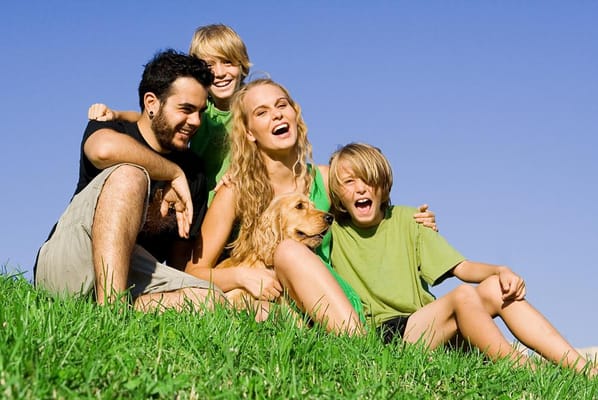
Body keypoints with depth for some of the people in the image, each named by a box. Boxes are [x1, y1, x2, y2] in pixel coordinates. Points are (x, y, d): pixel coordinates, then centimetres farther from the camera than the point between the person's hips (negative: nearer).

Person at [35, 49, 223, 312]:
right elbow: (105, 149, -27)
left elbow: (181, 257, 15)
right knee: (128, 174, -29)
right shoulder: (112, 129, 3)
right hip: (67, 261, -4)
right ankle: (110, 312, -43)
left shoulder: (193, 171, 16)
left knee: (211, 300, -26)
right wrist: (174, 173, -14)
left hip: (132, 280, 4)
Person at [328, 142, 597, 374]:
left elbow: (462, 268, 4)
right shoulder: (331, 231, 4)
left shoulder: (406, 220, 10)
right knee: (463, 295, -26)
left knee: (495, 288, -14)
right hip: (380, 337, -4)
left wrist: (500, 270, -13)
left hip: (422, 328, 5)